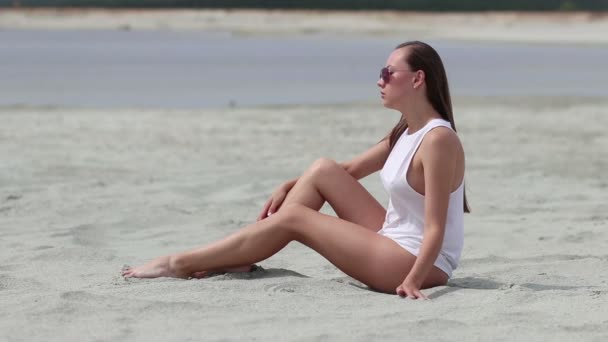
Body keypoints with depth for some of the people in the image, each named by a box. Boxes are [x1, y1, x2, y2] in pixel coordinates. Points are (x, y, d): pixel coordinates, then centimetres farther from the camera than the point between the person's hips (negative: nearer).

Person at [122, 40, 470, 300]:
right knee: (322, 170, 3)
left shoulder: (438, 139, -19)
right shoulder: (403, 134, 11)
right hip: (395, 242, 9)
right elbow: (348, 170, 21)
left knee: (293, 218, -9)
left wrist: (413, 280, -35)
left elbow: (436, 228, -25)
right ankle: (241, 259, 3)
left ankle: (181, 264, -2)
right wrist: (289, 186, 11)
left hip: (420, 261, -9)